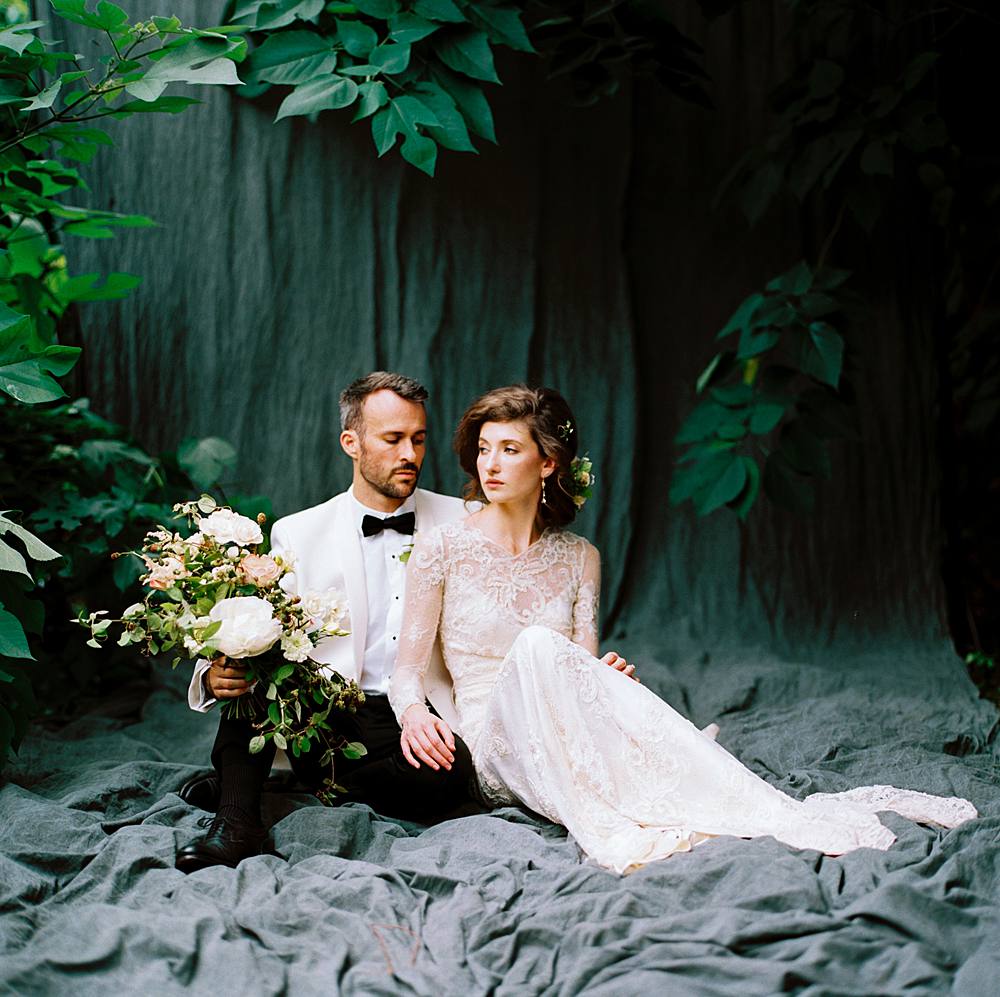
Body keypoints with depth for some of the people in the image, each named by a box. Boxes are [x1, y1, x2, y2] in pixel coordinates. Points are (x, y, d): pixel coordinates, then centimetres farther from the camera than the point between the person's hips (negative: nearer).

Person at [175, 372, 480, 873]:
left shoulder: (461, 522, 10)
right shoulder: (298, 535, 8)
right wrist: (214, 676, -21)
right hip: (325, 714, 0)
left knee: (450, 774, -34)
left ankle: (324, 780, -11)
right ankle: (236, 819, -25)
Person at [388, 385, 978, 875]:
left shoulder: (579, 558, 11)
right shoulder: (442, 548, 3)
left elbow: (584, 669, 5)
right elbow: (409, 668, 2)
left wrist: (602, 679, -19)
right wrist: (414, 712, -21)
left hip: (570, 745, 2)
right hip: (493, 740, -2)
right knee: (536, 646, -35)